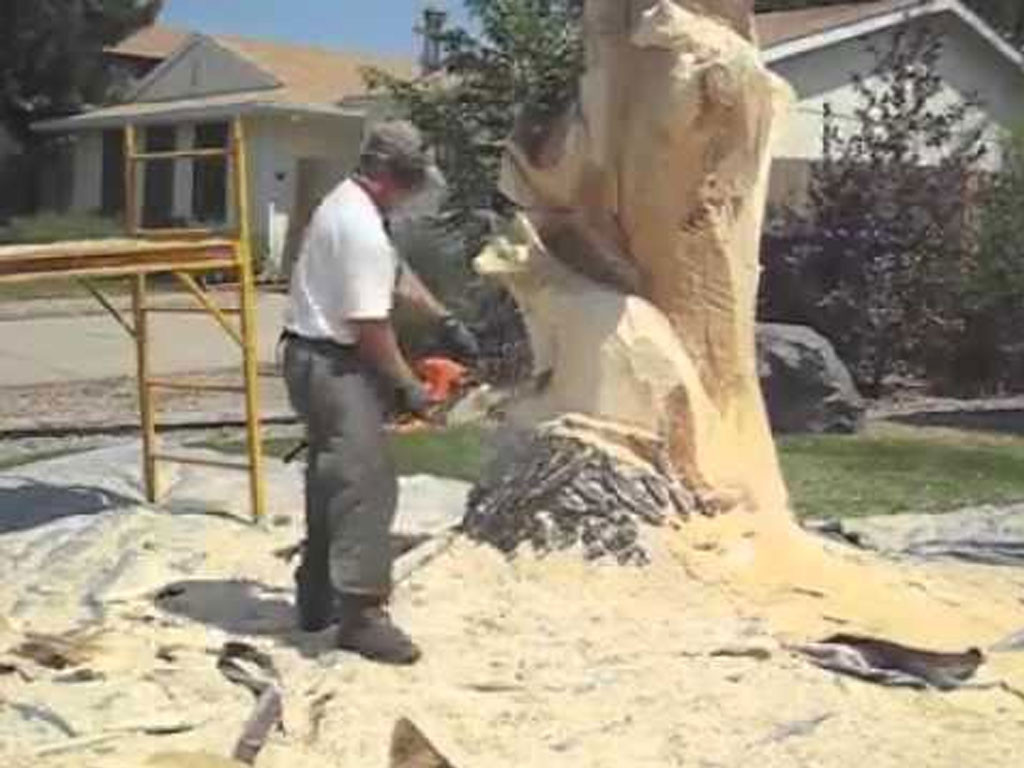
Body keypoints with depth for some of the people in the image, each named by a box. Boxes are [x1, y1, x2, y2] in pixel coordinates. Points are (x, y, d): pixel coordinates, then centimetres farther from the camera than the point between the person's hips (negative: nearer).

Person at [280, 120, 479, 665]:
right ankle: (360, 612, -12)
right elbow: (369, 324, -22)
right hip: (335, 367, -11)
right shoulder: (361, 228, -21)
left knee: (333, 482, 16)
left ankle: (317, 602, 24)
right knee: (366, 484, -12)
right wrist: (407, 386, -11)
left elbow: (395, 271, 26)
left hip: (321, 362, 11)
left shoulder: (349, 206, 12)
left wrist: (443, 320, 24)